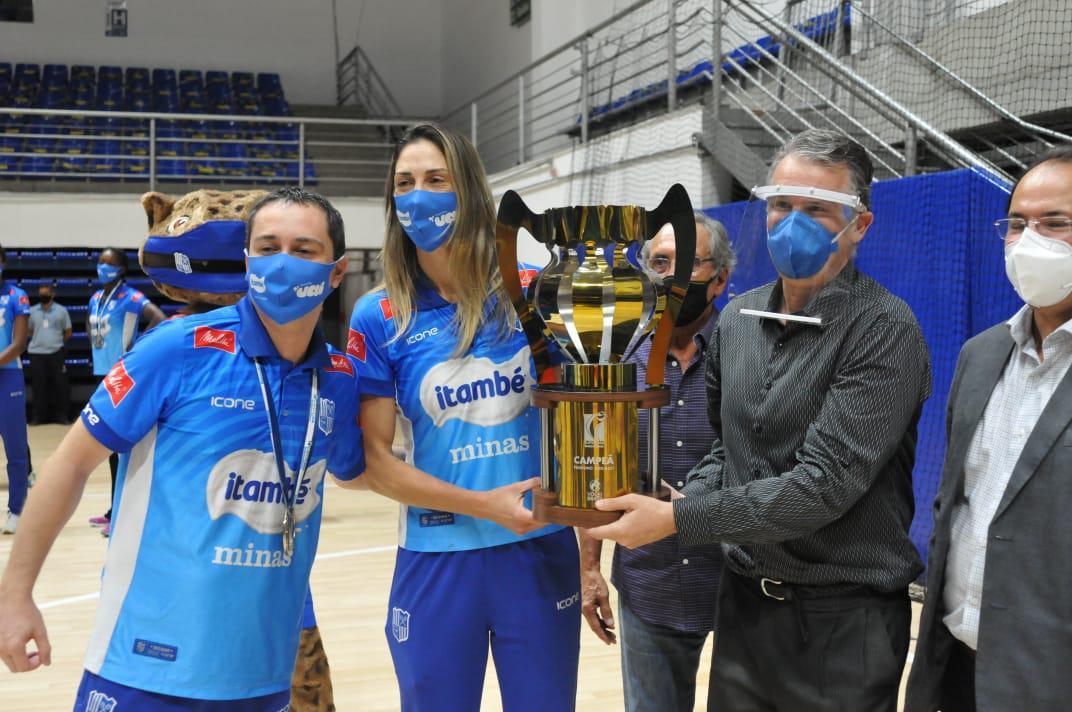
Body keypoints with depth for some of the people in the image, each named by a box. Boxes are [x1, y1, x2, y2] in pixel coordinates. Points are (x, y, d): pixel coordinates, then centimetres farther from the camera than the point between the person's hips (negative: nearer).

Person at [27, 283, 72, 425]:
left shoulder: (61, 310, 4)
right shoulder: (31, 311, 8)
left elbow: (68, 332, 9)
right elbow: (28, 330, 16)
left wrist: (56, 341, 8)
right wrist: (40, 340, 9)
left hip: (56, 352, -1)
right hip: (37, 353, 1)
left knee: (60, 384, 0)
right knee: (38, 386, 3)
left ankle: (61, 415, 8)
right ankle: (38, 416, 10)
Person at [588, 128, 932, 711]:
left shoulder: (885, 331, -16)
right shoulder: (737, 319, 5)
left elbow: (823, 483, -22)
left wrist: (678, 520, -20)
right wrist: (685, 501, -3)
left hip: (844, 618, -5)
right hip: (744, 598, 6)